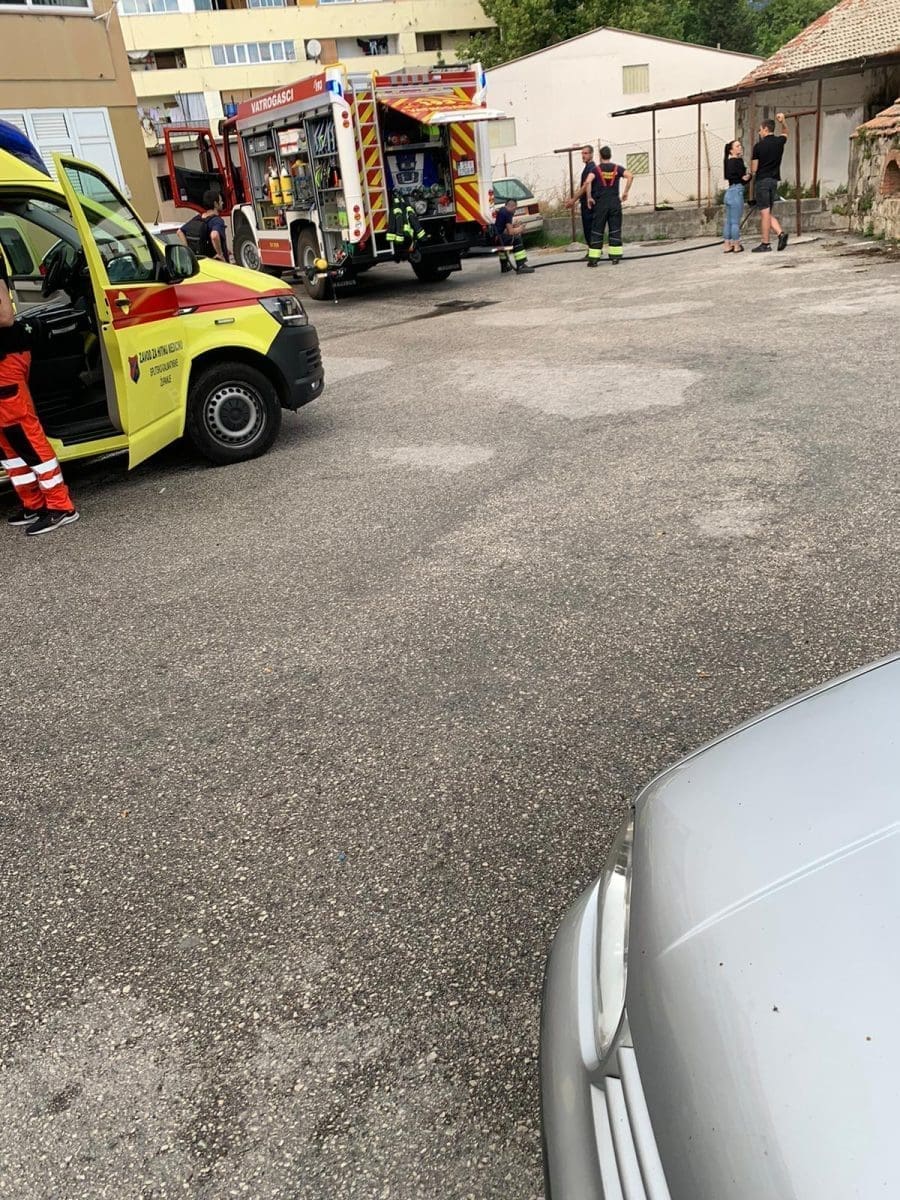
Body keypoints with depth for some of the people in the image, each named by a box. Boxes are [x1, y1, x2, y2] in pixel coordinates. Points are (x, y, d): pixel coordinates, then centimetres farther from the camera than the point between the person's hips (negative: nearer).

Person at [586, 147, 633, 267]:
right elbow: (630, 176, -9)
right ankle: (615, 257, 4)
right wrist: (626, 192, -3)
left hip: (601, 203, -1)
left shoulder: (596, 169, 1)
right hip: (615, 202, 1)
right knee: (615, 230, 7)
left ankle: (593, 258, -2)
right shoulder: (617, 168, 6)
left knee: (597, 230, 2)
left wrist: (589, 197, -8)